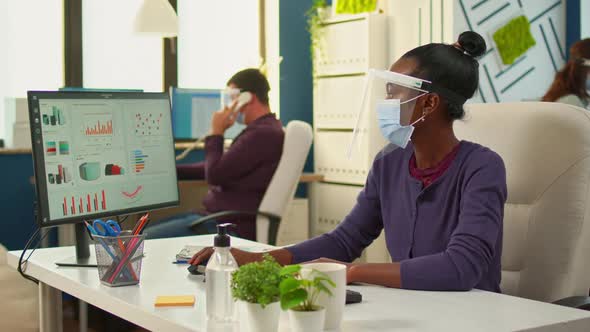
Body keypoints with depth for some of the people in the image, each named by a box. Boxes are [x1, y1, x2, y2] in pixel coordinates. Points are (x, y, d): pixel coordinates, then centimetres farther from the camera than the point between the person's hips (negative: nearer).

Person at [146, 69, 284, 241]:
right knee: (147, 230, 11)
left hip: (232, 226, -11)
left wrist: (216, 132, -4)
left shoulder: (263, 133, -18)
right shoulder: (262, 129, 17)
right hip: (218, 215, 11)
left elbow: (215, 174, -18)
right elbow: (220, 167, 23)